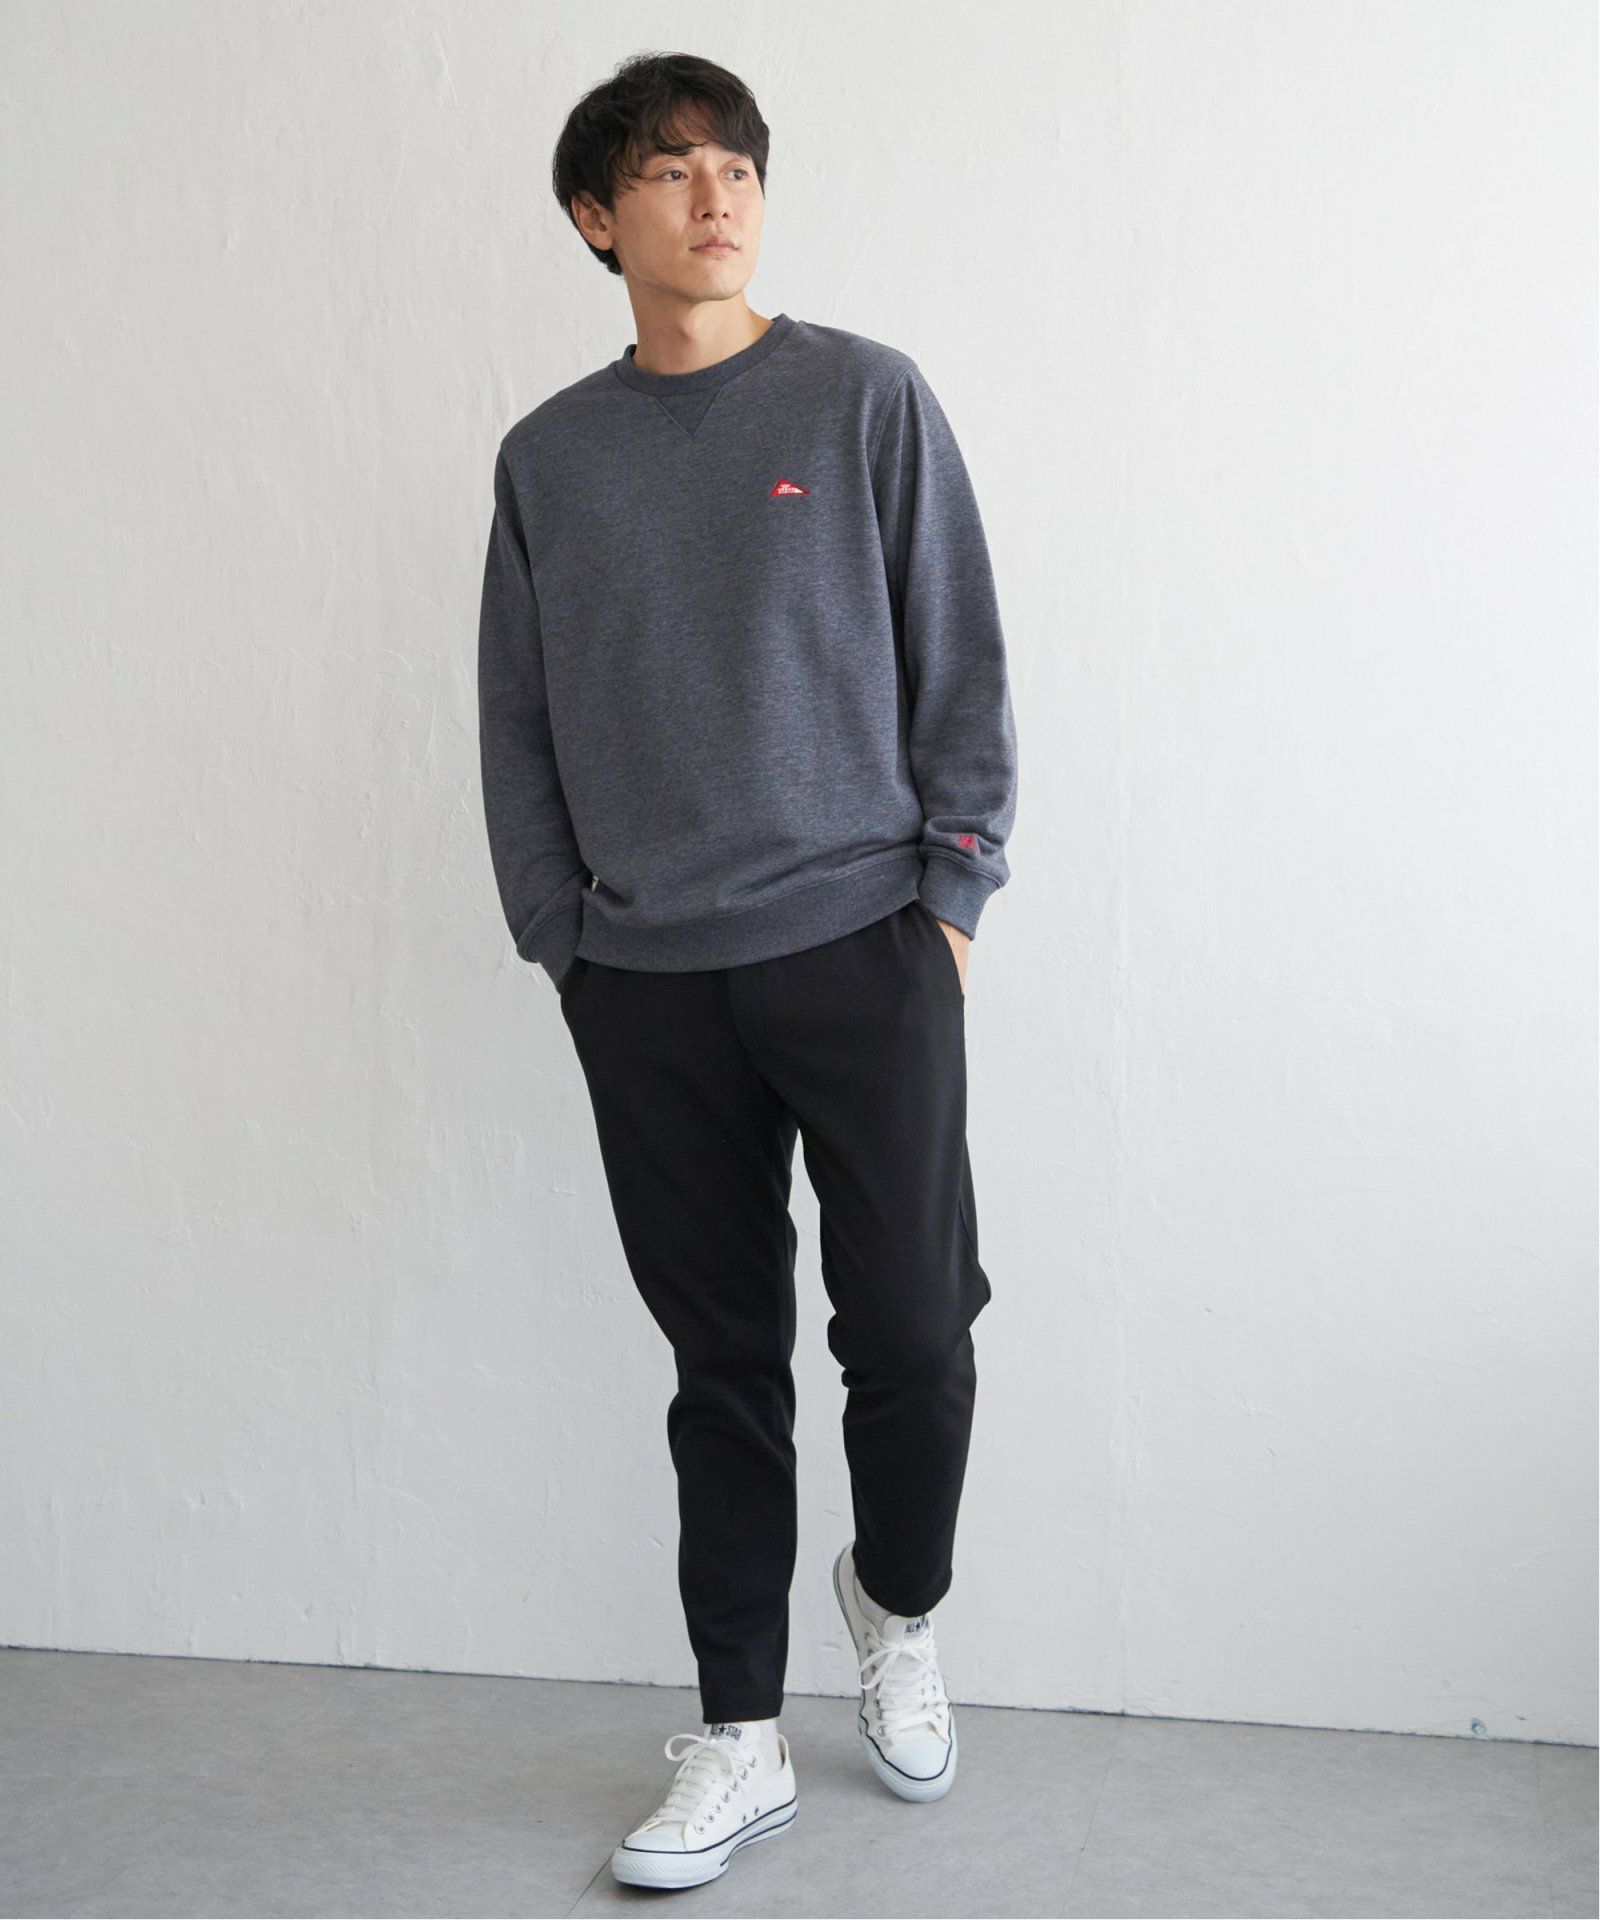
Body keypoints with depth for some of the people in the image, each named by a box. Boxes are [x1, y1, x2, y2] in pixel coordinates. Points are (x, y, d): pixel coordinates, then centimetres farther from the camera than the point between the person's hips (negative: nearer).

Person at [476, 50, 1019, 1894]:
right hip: (645, 982, 2)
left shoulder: (867, 398, 3)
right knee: (723, 1359, 7)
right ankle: (738, 1742, 18)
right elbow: (518, 723, 12)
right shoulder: (546, 458, 10)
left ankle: (898, 1608, 29)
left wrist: (951, 895, -4)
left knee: (911, 1328, -3)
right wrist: (559, 937, 6)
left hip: (862, 948, -2)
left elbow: (961, 663, 2)